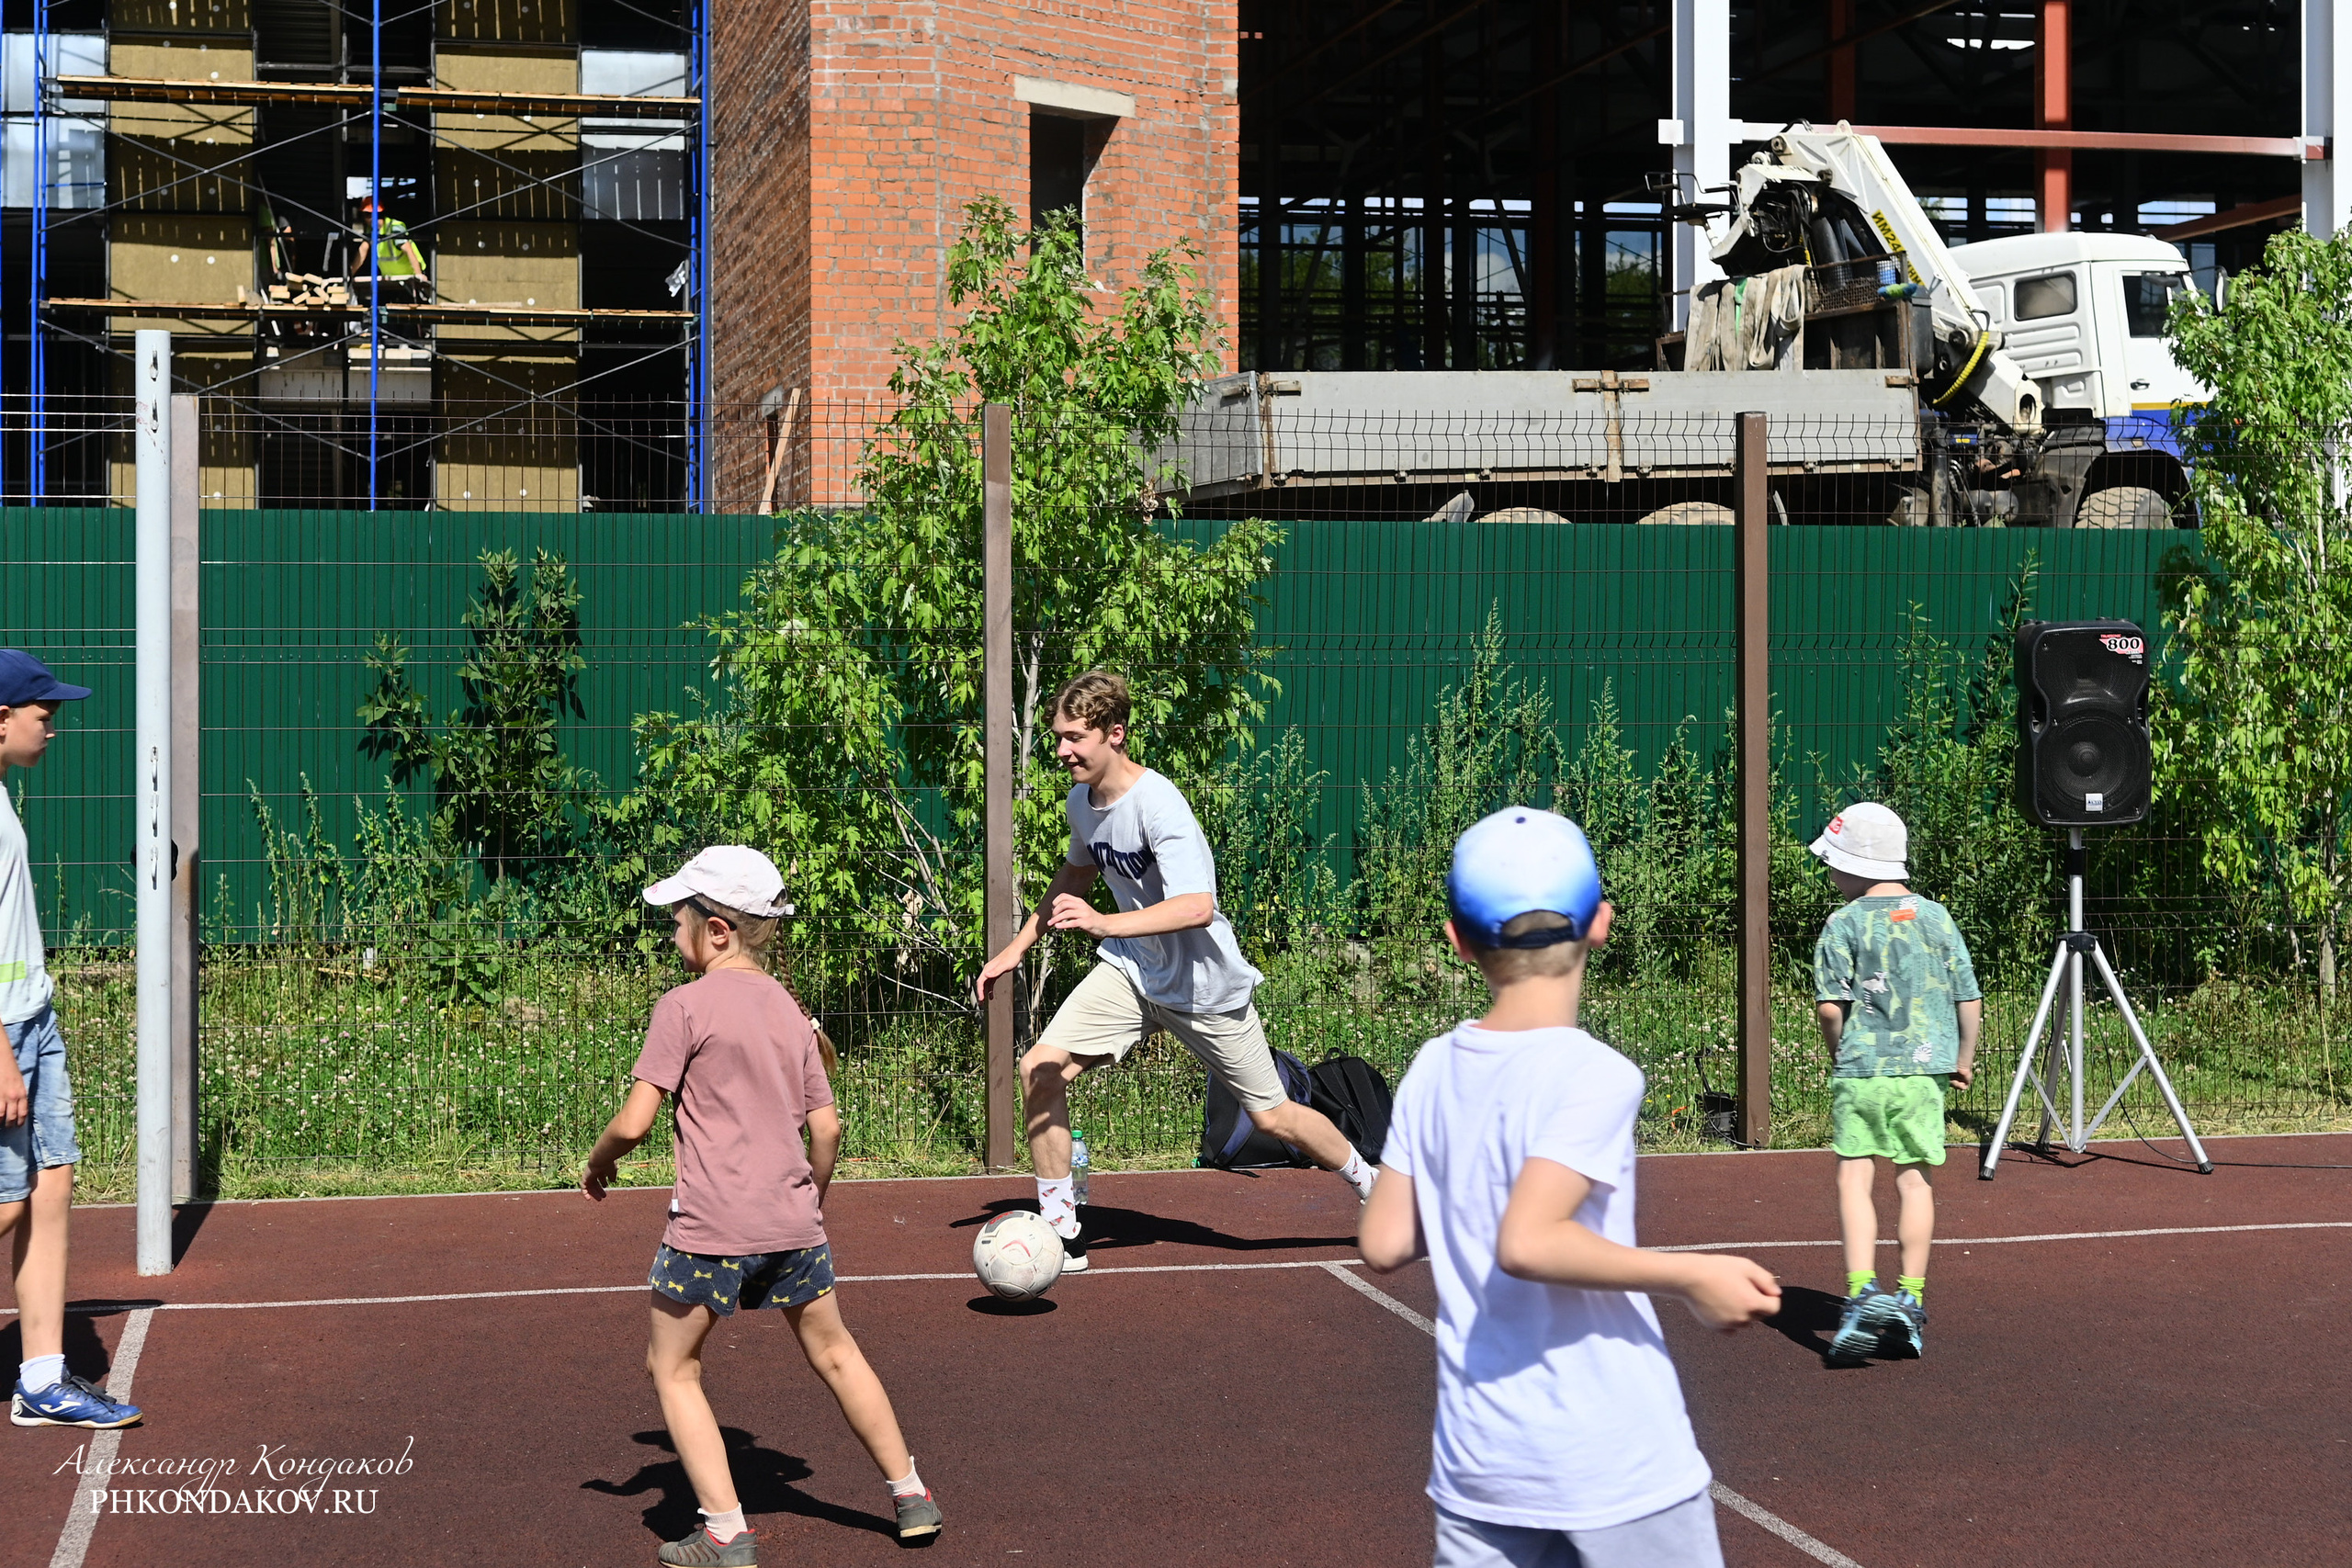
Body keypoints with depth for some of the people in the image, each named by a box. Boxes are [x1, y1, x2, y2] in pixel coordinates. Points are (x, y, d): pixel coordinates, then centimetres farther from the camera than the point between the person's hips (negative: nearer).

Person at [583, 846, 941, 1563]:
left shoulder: (685, 1006, -8)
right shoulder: (789, 1010, 10)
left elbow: (635, 1122, -12)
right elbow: (827, 1127, 10)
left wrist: (597, 1163, 7)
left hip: (711, 1227, -6)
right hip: (793, 1221, 6)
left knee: (674, 1370, 9)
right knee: (833, 1351, 21)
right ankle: (911, 1496, 28)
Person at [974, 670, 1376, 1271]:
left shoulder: (1157, 804, -28)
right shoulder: (1080, 800, -3)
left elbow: (1197, 907, -40)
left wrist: (1106, 924, -50)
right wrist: (1018, 945, 16)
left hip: (1203, 986, -6)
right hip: (1129, 971, 6)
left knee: (1273, 1117, 5)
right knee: (1039, 1070, -13)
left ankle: (1371, 1183, 34)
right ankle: (1061, 1234, -2)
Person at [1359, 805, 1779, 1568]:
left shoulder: (1432, 1071, 2)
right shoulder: (1594, 1076, -16)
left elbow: (1384, 1243, 5)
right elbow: (1527, 1244, -27)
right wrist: (1692, 1276, -19)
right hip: (1616, 1467, -5)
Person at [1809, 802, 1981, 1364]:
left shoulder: (1845, 924, -4)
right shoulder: (1937, 917, 8)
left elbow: (1830, 1006, -10)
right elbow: (1970, 1000, 7)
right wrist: (1963, 1061, 20)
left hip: (1861, 1068, -4)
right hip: (1924, 1068, 4)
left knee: (1854, 1177, -2)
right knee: (1914, 1179, 9)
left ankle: (1863, 1292, -17)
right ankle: (1910, 1301, 10)